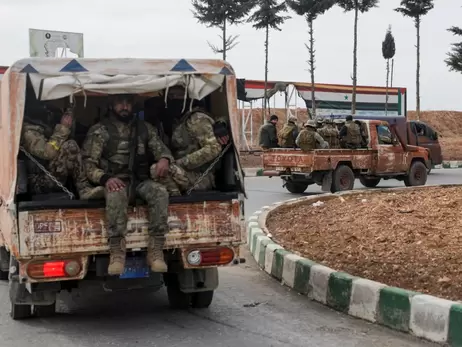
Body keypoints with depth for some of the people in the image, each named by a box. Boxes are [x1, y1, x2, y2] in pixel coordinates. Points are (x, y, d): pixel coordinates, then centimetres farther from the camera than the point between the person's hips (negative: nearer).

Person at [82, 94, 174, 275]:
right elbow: (88, 164, -2)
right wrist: (105, 178, -23)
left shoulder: (145, 128, 18)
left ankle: (156, 251, -32)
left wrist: (164, 158, -16)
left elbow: (161, 148, 11)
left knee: (159, 191, -31)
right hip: (116, 181, -3)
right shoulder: (99, 131, 6)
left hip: (141, 180, 3)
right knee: (116, 194, -39)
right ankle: (117, 253, -38)